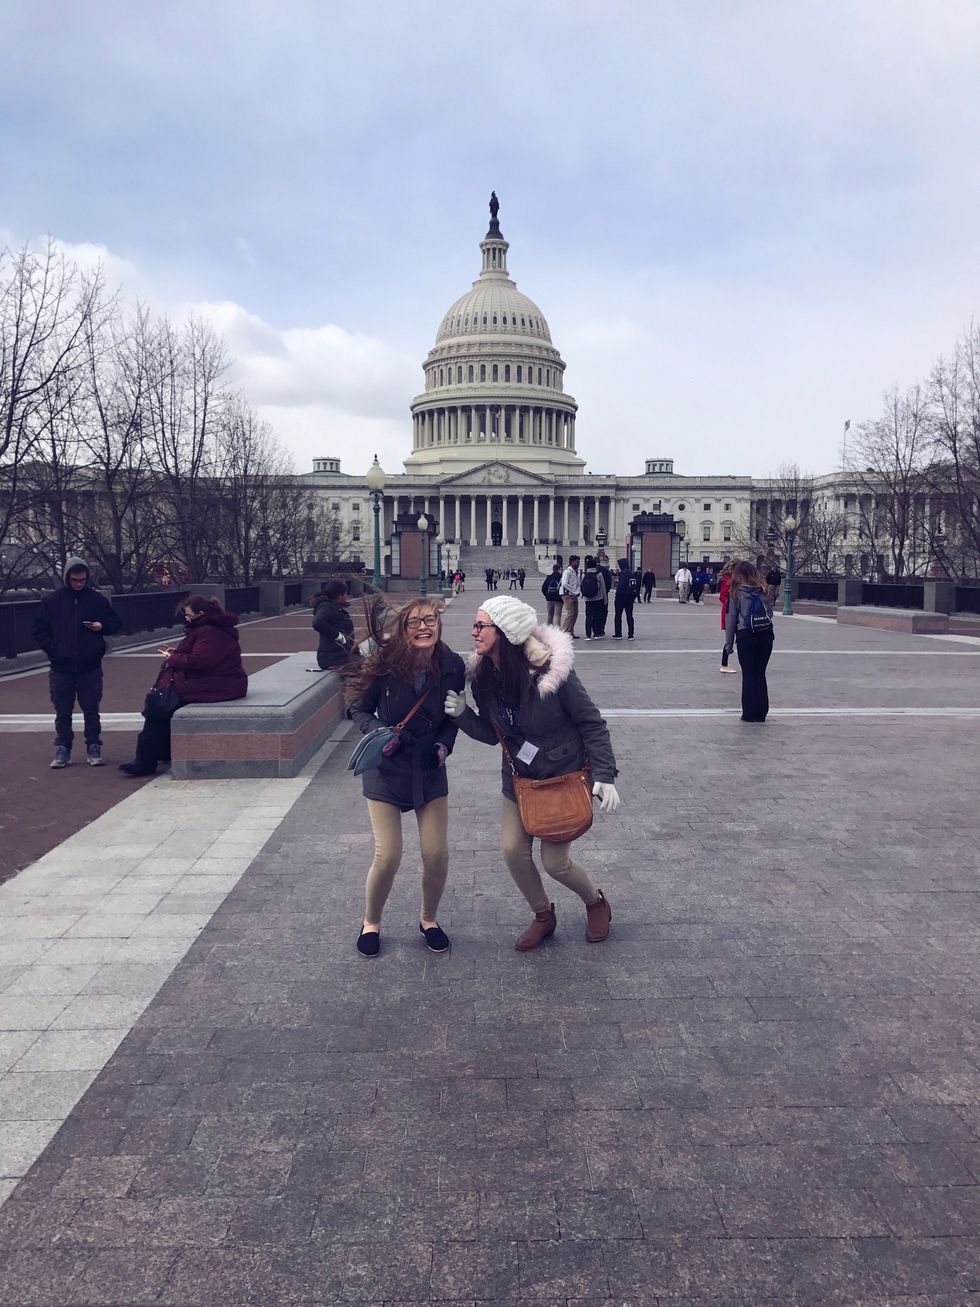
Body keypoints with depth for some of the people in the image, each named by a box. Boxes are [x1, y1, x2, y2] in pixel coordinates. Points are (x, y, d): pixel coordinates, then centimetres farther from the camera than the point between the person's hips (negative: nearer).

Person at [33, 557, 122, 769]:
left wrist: (102, 626, -10)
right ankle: (62, 750, 17)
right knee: (63, 712, 7)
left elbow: (115, 623, 12)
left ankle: (94, 748, 14)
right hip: (61, 668, 0)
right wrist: (52, 649, -6)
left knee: (91, 710, 5)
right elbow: (39, 629, 6)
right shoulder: (52, 600, 2)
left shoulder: (97, 599, 3)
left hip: (90, 667, 0)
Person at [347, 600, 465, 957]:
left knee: (437, 854, 3)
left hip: (430, 769, 3)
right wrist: (378, 733, -23)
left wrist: (445, 744, -11)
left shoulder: (452, 666, -10)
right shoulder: (384, 664, -18)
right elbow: (360, 709, -4)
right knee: (388, 857, -3)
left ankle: (428, 919, 31)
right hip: (387, 769, -2)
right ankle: (371, 921, 26)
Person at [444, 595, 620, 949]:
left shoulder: (551, 670, -26)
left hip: (563, 777, -5)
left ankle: (596, 903, 32)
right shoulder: (483, 676, -10)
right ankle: (543, 916, 28)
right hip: (518, 778, 5)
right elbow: (493, 733, 2)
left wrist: (604, 776, -19)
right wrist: (463, 714, -16)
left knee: (554, 861, -1)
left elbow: (591, 724, -16)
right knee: (513, 850, 0)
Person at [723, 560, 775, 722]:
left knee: (748, 675, 4)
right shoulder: (762, 590, 8)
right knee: (760, 674, 10)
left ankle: (749, 713, 6)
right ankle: (761, 713, 13)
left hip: (746, 636, -3)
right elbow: (770, 612, 8)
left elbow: (731, 619, -2)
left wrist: (729, 643, 2)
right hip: (766, 635, 3)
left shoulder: (736, 592, -2)